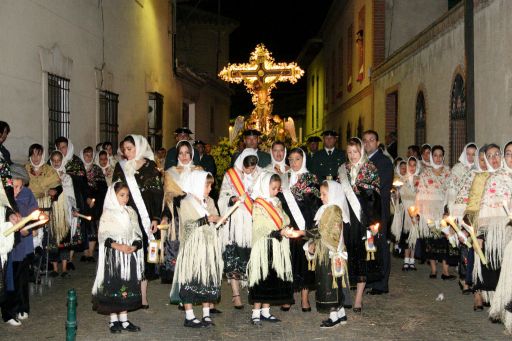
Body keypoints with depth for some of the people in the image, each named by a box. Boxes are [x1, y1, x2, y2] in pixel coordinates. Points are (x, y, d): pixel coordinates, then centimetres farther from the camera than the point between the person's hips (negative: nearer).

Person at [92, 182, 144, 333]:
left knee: (127, 286, 6)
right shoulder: (108, 214, -3)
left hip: (130, 255, 4)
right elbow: (103, 236, -8)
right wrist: (117, 245, -22)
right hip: (113, 255, -4)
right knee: (113, 285, -2)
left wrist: (134, 246, -10)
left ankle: (124, 319, 14)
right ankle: (113, 320, 9)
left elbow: (137, 234, 10)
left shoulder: (131, 212, 10)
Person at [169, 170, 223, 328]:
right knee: (191, 280, -4)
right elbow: (187, 225, -14)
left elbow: (215, 220, 18)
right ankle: (189, 317, 3)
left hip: (209, 247, 6)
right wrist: (206, 219, -18)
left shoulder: (209, 201, 14)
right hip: (193, 247, -6)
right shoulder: (186, 203, -5)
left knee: (209, 279, 6)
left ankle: (206, 315, 14)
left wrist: (219, 219, -4)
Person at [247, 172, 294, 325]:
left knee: (273, 280, 8)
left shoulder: (276, 204, 15)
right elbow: (261, 229, -16)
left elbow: (285, 221, 16)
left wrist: (288, 231, -4)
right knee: (261, 279, -4)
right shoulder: (258, 206, -8)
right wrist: (279, 232, -24)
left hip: (278, 249, 7)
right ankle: (256, 313, 3)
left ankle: (265, 311, 17)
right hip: (264, 248, -7)